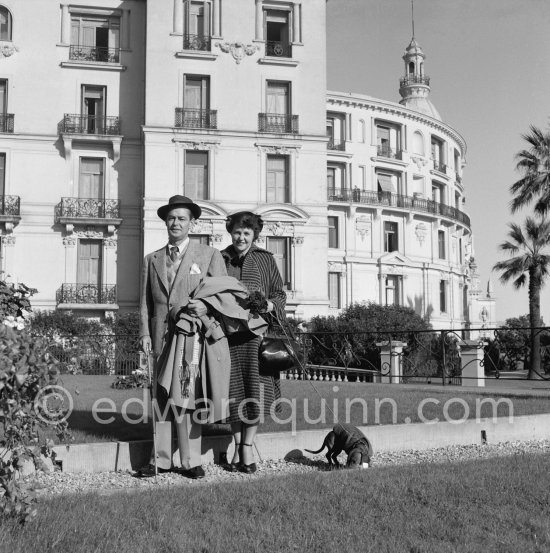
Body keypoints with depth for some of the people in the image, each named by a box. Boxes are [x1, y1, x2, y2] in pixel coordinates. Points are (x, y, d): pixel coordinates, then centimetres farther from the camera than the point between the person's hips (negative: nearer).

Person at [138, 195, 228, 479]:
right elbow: (146, 302, 16)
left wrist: (206, 306, -13)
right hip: (162, 335, 3)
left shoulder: (210, 256, 10)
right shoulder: (152, 260, 18)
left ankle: (190, 461, 3)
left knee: (187, 398, -4)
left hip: (194, 333, -3)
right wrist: (144, 333, 5)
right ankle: (162, 459, 8)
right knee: (163, 397, 2)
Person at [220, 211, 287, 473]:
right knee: (234, 391, 2)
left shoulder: (265, 260, 9)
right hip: (228, 333, 1)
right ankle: (237, 447, 15)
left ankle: (248, 447, 7)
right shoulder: (220, 259, 10)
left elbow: (280, 293, 10)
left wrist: (270, 304, -10)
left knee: (256, 390, -6)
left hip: (257, 332, -1)